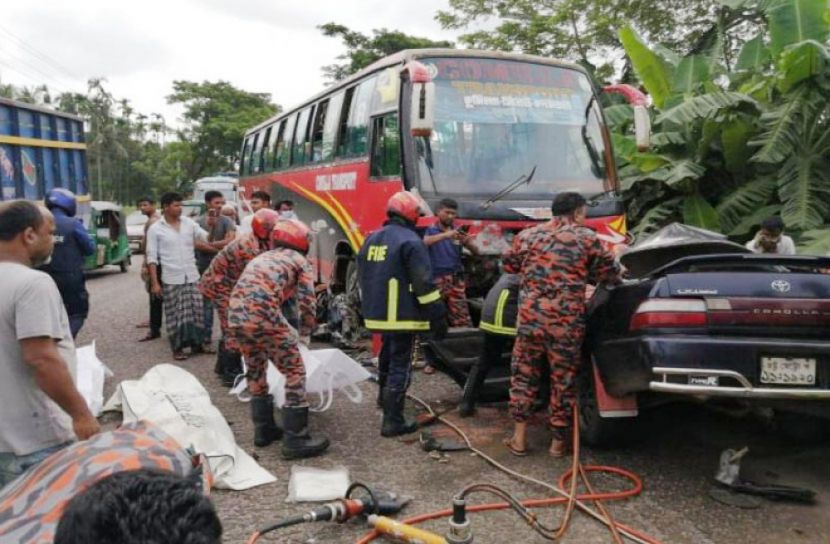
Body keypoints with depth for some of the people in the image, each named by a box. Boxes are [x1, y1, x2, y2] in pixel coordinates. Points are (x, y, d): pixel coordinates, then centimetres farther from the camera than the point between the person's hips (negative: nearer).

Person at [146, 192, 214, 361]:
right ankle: (177, 348, 12)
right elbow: (152, 257, -4)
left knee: (197, 311, 5)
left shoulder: (189, 223, 5)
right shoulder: (155, 229, -3)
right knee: (175, 314, 2)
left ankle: (197, 343, 18)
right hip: (171, 279, -3)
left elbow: (208, 239, 7)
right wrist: (154, 282, -8)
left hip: (192, 277, 3)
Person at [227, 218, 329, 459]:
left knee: (255, 373, 25)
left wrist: (286, 330, 41)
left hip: (235, 317, 7)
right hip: (263, 317, -7)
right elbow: (307, 302, 5)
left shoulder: (261, 258, 31)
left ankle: (264, 430, 33)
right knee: (295, 373, 4)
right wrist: (304, 334, 22)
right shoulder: (299, 260, 13)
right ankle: (295, 440, 5)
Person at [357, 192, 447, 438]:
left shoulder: (371, 239, 11)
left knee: (387, 356, 26)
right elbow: (424, 284, -18)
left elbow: (362, 277, 20)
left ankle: (385, 398, 46)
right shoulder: (410, 241, -15)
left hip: (377, 313, 8)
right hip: (401, 316, -8)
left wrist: (368, 307, 29)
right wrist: (438, 317, -12)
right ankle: (393, 420, -2)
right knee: (400, 365, -2)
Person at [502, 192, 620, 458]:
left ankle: (519, 437, 18)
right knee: (563, 380, 10)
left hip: (530, 318, 2)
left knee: (523, 374, 15)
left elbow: (508, 264, 22)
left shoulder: (526, 235, 9)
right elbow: (611, 272, 7)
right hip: (567, 322, -2)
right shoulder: (586, 238, 1)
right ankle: (558, 441, 20)